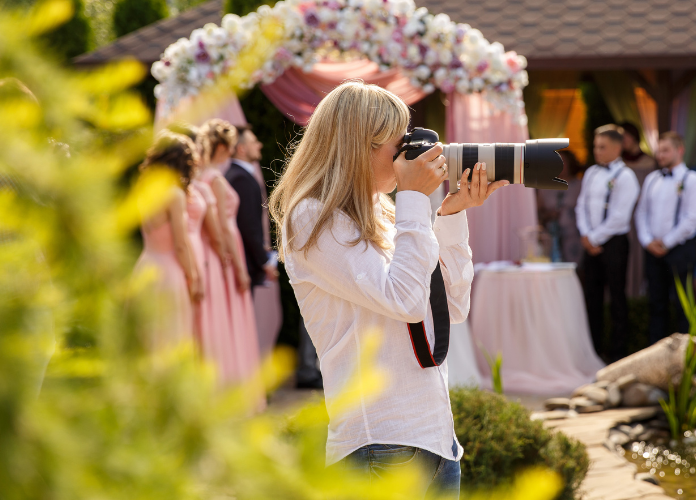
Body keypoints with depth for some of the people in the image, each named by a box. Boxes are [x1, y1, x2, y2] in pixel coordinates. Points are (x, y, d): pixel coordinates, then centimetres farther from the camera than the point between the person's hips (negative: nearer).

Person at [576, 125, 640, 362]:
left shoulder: (625, 177, -10)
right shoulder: (591, 173, 11)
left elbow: (620, 216, -16)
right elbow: (581, 206, 12)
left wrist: (595, 238, -12)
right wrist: (586, 235, -2)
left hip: (613, 243, -7)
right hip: (591, 243, 7)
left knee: (617, 297, 0)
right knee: (592, 295, 10)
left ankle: (618, 352, 5)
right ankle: (593, 349, 18)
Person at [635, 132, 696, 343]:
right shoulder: (652, 179, 13)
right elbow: (641, 212, 13)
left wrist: (666, 242, -10)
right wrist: (648, 241, -1)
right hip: (654, 250, 5)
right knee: (657, 302, 9)